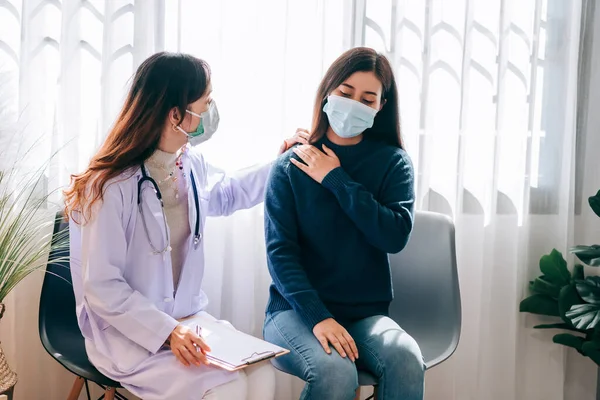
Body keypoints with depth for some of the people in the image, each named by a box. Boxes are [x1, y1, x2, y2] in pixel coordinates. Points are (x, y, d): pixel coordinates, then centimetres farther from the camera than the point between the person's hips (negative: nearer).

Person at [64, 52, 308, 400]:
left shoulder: (192, 165, 2)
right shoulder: (112, 186, -21)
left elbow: (226, 194, 26)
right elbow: (102, 287, -19)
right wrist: (166, 331, -26)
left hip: (188, 319, 6)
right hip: (127, 334, -6)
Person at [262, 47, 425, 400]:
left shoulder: (392, 162, 4)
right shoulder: (292, 166, 0)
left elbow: (396, 236, -11)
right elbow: (280, 251, -7)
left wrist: (336, 180, -10)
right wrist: (318, 317, -21)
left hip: (367, 314, 2)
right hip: (297, 310, -1)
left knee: (407, 361, -29)